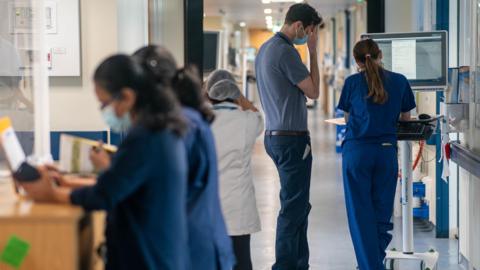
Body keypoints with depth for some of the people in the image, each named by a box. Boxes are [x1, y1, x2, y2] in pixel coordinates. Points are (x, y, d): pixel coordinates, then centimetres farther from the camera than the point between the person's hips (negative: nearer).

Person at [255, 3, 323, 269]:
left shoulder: (265, 48, 13)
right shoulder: (285, 51, -17)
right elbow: (313, 91, -10)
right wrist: (313, 51, -5)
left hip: (274, 135, 10)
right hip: (292, 138, -10)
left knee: (299, 205, 16)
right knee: (293, 207, -4)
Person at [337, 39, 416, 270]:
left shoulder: (352, 82, 0)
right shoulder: (400, 82, 3)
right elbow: (406, 118, 14)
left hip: (356, 152, -1)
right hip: (387, 151, 1)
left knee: (360, 215, 2)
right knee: (381, 214, 10)